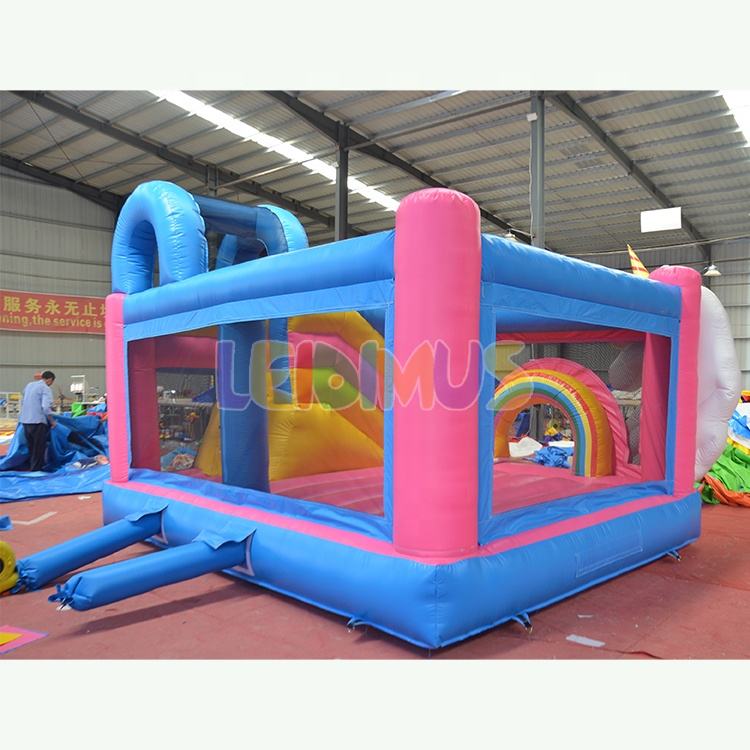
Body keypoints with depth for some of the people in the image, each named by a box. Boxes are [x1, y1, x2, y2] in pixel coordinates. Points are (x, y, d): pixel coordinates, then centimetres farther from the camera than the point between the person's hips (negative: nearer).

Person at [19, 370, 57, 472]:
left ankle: (31, 468, 26)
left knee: (31, 448, 18)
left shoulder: (29, 385, 14)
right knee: (39, 449, 3)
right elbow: (46, 407, -19)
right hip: (37, 421, -7)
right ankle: (35, 470, 6)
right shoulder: (46, 388, -9)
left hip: (25, 421, 7)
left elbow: (23, 402, 23)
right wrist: (52, 421, -7)